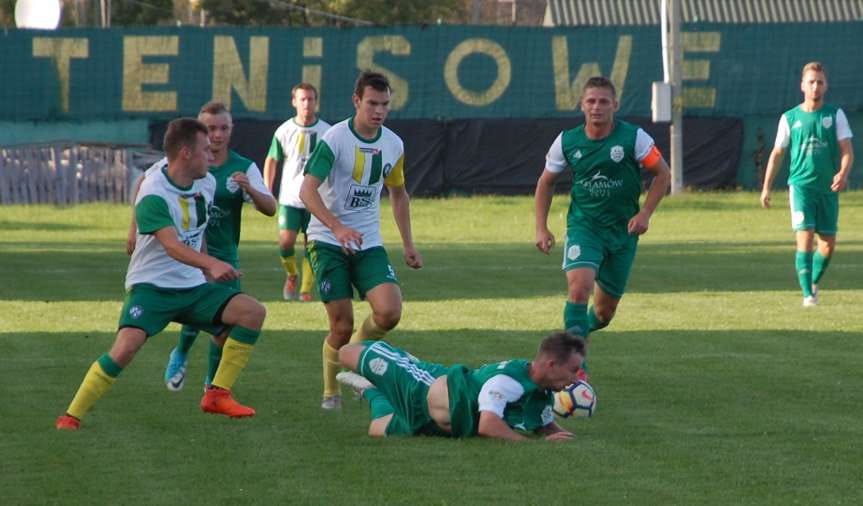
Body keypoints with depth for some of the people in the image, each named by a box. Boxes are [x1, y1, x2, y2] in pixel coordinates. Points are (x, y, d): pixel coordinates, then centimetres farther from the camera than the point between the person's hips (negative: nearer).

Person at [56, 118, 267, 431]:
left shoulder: (207, 183, 4)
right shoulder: (153, 194, -20)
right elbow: (172, 246, -34)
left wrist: (207, 271, 26)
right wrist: (212, 264, -48)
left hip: (192, 287, 7)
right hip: (151, 286, -7)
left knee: (253, 311, -8)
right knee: (126, 346, -28)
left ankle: (218, 394, -2)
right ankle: (72, 416, -14)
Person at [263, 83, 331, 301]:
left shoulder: (326, 131, -1)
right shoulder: (284, 131, -1)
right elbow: (271, 161, 9)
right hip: (290, 198, 0)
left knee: (311, 246, 0)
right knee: (285, 242, -11)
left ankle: (306, 290, 11)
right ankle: (291, 275, 17)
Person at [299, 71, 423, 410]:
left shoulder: (393, 144, 4)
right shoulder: (335, 138, -14)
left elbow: (398, 194, 20)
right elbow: (307, 190, -23)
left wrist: (408, 245, 16)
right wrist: (337, 227, -37)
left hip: (369, 243, 4)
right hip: (327, 241, -4)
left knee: (389, 312, -16)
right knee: (342, 326, -8)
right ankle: (331, 392, 17)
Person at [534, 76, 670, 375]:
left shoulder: (633, 137, -9)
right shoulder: (567, 142, -4)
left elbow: (662, 174, 1)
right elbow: (546, 183, 10)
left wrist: (645, 213, -9)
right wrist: (541, 228, 3)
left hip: (623, 231, 1)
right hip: (583, 226, -1)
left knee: (604, 311, 7)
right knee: (579, 285, -26)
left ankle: (585, 327, 42)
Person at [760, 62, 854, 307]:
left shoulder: (835, 115, 4)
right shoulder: (790, 118, 5)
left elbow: (847, 149, -3)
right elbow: (777, 153, 12)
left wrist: (843, 173, -23)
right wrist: (766, 188, 10)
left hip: (828, 188, 2)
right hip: (801, 185, -2)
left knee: (828, 244, 5)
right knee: (805, 236, -16)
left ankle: (813, 281, 32)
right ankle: (808, 294, -14)